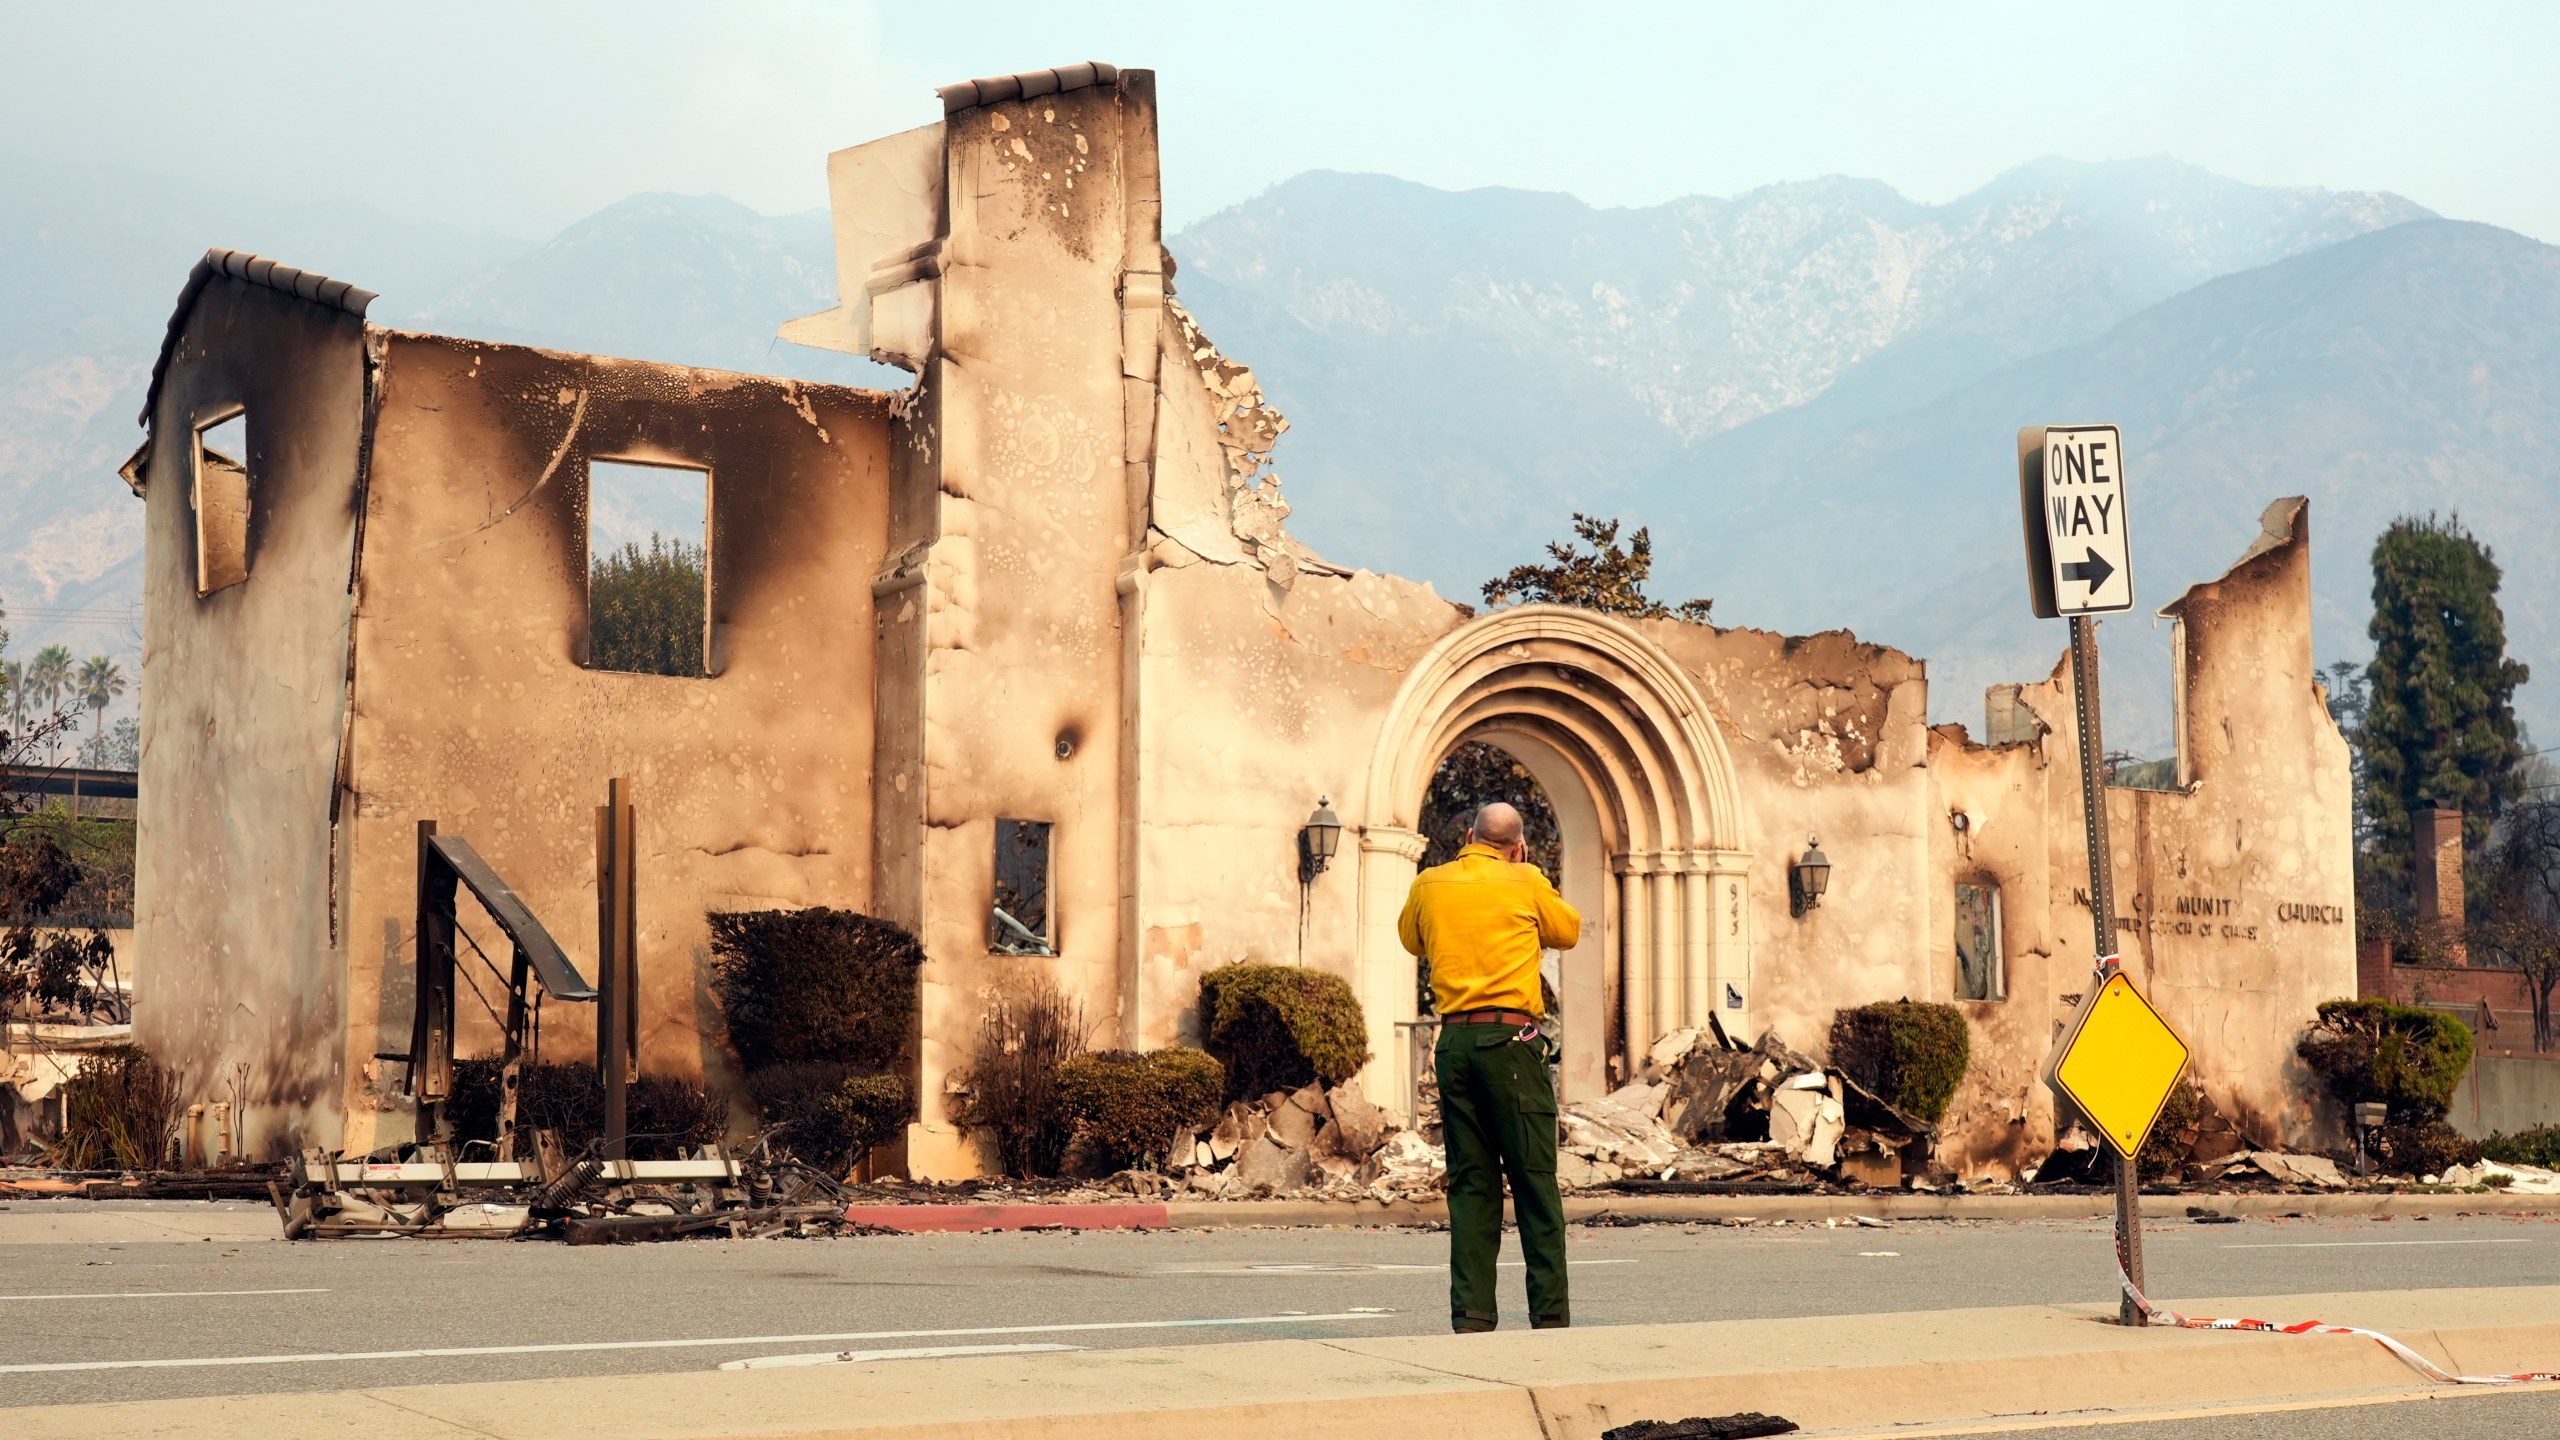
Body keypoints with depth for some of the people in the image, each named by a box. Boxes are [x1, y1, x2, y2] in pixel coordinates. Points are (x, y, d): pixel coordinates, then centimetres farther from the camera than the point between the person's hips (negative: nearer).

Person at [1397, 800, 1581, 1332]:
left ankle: (1471, 1315, 3)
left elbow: (1411, 939, 28)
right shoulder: (1526, 883, 1)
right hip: (1512, 1038, -3)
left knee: (1470, 1183, 6)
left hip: (1454, 1040, 3)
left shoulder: (1430, 884, 8)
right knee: (1535, 1181, 0)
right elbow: (1568, 931, 17)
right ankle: (1550, 1313, -2)